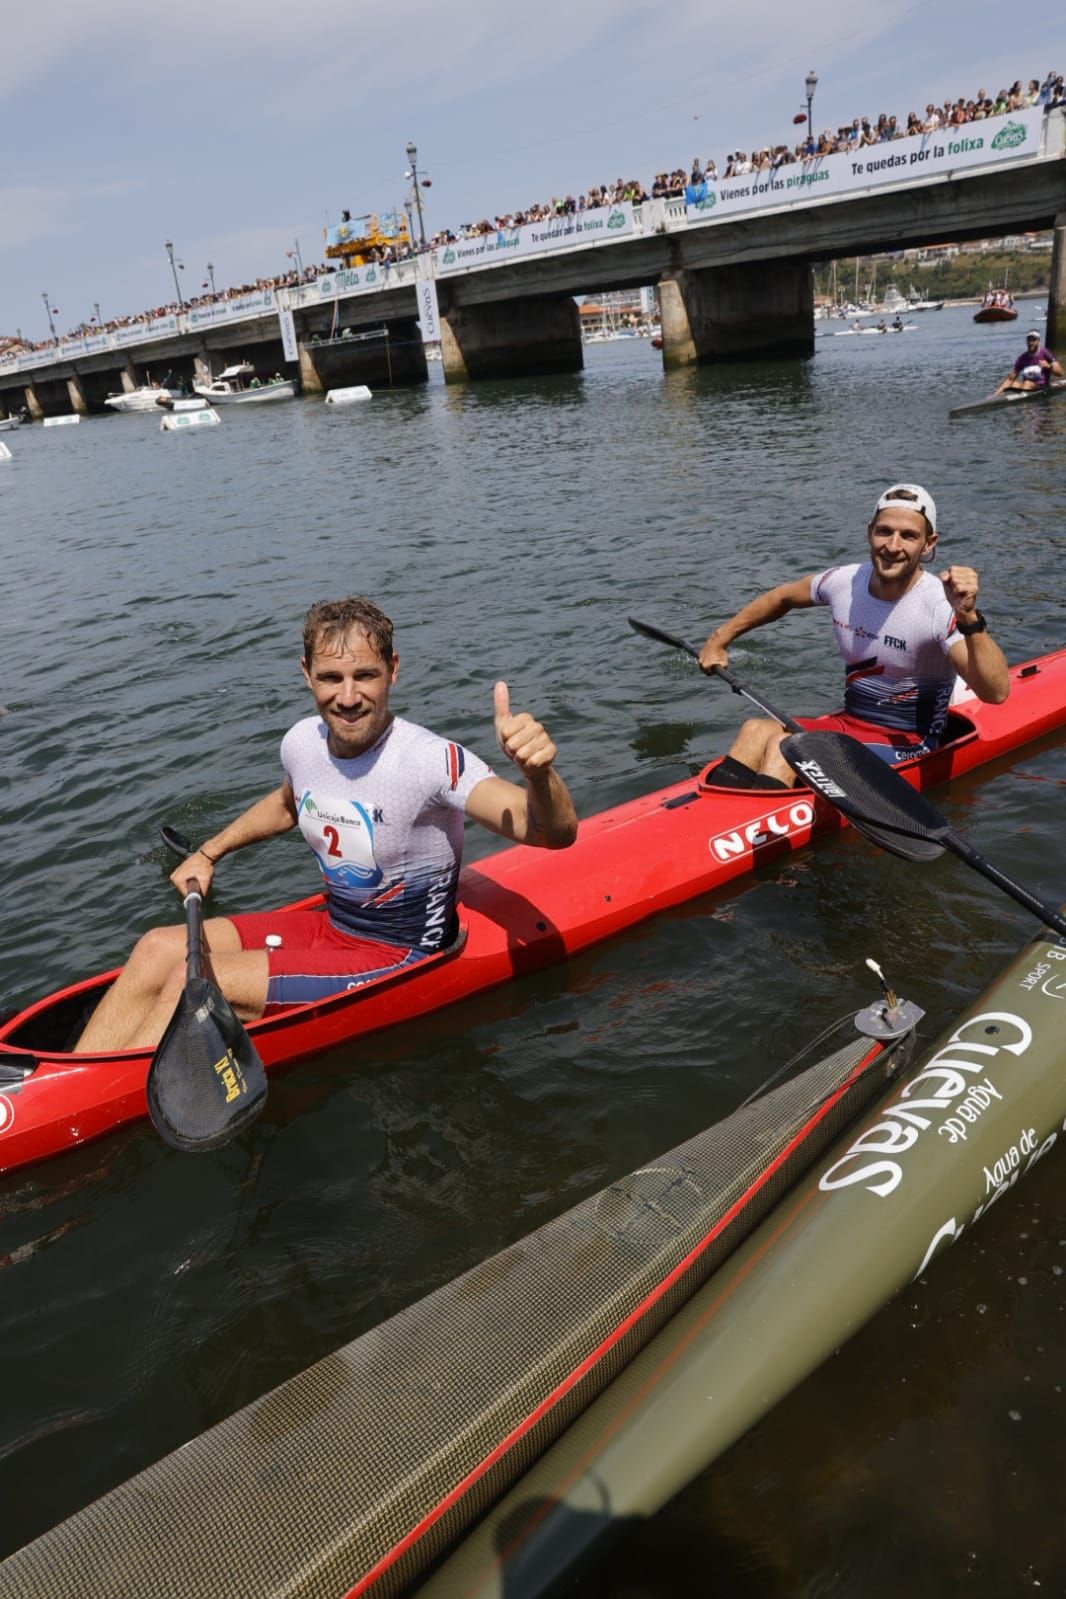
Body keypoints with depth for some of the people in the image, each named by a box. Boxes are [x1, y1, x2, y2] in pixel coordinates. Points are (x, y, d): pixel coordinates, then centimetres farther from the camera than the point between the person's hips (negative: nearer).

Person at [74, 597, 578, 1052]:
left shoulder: (428, 760, -25)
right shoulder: (303, 741, -4)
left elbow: (554, 833, -35)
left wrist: (537, 775, -56)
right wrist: (208, 853, 18)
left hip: (397, 959, -7)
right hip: (330, 924, 7)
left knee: (191, 980, -17)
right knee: (158, 949, -2)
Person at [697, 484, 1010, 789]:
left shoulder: (939, 605, -19)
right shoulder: (843, 582, -2)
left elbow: (996, 692, -30)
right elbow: (783, 597, 19)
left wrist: (969, 618, -44)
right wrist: (720, 638, 20)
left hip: (904, 744, -6)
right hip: (849, 721, 6)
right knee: (757, 730, -17)